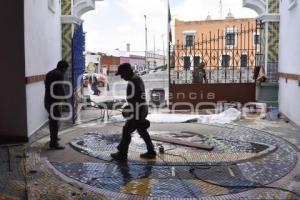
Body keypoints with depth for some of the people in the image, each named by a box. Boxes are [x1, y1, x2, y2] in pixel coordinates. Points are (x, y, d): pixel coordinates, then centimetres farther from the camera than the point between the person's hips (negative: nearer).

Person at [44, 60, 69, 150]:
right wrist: (63, 97, -2)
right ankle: (53, 143, -6)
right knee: (55, 121, -6)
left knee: (52, 119, 23)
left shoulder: (49, 73, 15)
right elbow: (60, 89, -19)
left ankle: (53, 137, 39)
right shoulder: (59, 75, -14)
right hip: (54, 101, -9)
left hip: (47, 100, 10)